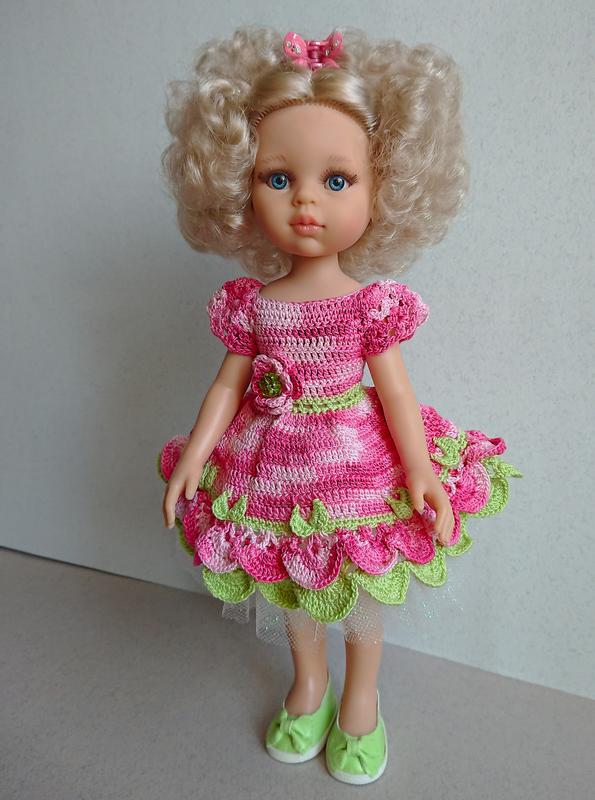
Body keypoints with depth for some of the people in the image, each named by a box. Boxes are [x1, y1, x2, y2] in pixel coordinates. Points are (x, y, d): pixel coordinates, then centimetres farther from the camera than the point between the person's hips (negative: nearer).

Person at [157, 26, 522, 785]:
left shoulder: (371, 304, -14)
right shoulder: (250, 302, -8)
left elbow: (396, 391, -10)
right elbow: (227, 386, -2)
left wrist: (423, 471, -13)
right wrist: (194, 455, -5)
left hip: (356, 467, -2)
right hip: (275, 468, 3)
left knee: (362, 593, 18)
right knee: (293, 587, 22)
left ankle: (361, 697, 46)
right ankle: (308, 682, 51)